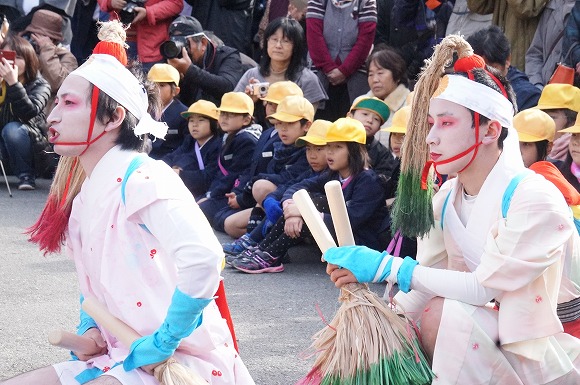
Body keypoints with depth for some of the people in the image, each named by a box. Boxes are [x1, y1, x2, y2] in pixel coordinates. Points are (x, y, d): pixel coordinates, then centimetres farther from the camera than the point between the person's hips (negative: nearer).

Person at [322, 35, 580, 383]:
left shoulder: (534, 199, -21)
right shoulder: (446, 199, 3)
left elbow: (483, 288, -26)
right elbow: (423, 286, 0)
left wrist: (388, 267, -27)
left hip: (543, 355, -8)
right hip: (489, 339, 8)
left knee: (444, 313, -27)